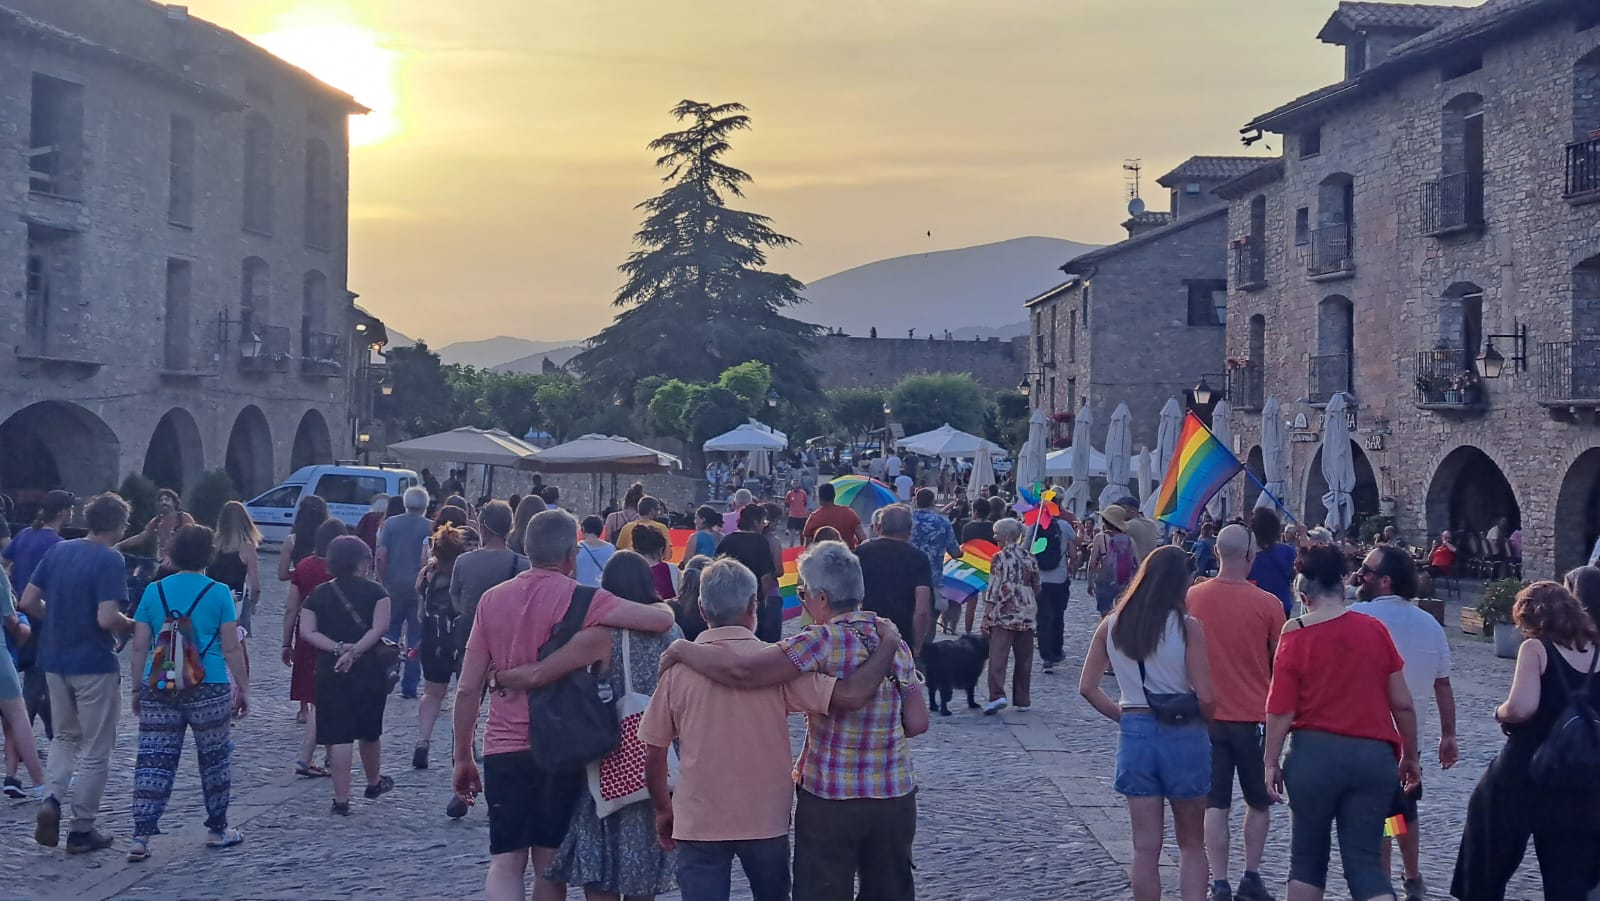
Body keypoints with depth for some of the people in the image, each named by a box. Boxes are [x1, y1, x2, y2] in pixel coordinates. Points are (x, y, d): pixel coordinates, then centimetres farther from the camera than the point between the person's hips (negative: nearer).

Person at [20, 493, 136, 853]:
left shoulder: (58, 551, 4)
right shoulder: (110, 560, -16)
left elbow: (28, 602, 5)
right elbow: (107, 619, -24)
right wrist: (131, 626, -4)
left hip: (55, 660, 6)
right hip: (95, 664, -6)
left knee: (65, 736, 23)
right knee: (95, 749, 7)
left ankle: (51, 800, 1)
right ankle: (82, 830, 13)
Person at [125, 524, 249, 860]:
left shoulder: (154, 592, 5)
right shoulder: (218, 593, -2)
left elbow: (139, 648, 5)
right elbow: (232, 648, -3)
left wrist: (137, 689, 14)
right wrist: (243, 688, 5)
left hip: (158, 689, 2)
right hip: (208, 690, -2)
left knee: (154, 760, 4)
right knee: (214, 758, 12)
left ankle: (141, 836, -3)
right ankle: (217, 830, 22)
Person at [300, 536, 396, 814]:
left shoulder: (319, 594, 5)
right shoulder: (375, 591, -2)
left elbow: (307, 631, -6)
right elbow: (379, 627, -16)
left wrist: (338, 649, -13)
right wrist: (354, 651, -19)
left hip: (330, 672, 1)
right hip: (369, 669, -1)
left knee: (338, 735, 1)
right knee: (369, 731, 18)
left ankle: (341, 799, -2)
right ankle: (374, 783, 37)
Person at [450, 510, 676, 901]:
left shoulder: (492, 598, 3)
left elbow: (468, 689, 4)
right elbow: (661, 620, -16)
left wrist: (463, 758, 13)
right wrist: (664, 607, 8)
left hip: (503, 750, 2)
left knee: (505, 864, 5)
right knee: (549, 865, 11)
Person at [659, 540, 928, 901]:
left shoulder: (823, 642, -18)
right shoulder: (894, 641, 1)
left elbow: (740, 671, -26)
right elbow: (917, 723, 2)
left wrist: (682, 649, -12)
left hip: (830, 801, -5)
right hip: (896, 797, 5)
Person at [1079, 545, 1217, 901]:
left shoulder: (1112, 625, 1)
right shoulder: (1187, 627, -11)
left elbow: (1087, 688, 3)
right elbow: (1205, 697, -13)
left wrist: (1123, 715, 12)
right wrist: (1207, 721, 6)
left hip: (1134, 735, 3)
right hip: (1183, 737, -3)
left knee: (1145, 848, 10)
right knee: (1192, 845, 13)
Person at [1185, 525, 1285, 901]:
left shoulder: (1192, 598, -4)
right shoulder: (1267, 604, -11)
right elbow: (1281, 663, -1)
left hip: (1208, 715, 2)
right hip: (1255, 715, -1)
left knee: (1215, 804, 7)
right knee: (1259, 803, 16)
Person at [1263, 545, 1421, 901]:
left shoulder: (1295, 637, -6)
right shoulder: (1374, 630, -2)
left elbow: (1280, 711, -7)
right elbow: (1402, 704, 2)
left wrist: (1272, 762, 4)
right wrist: (1410, 756, 14)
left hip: (1314, 753, -1)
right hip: (1374, 755, 1)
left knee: (1307, 858, 14)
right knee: (1364, 861, 5)